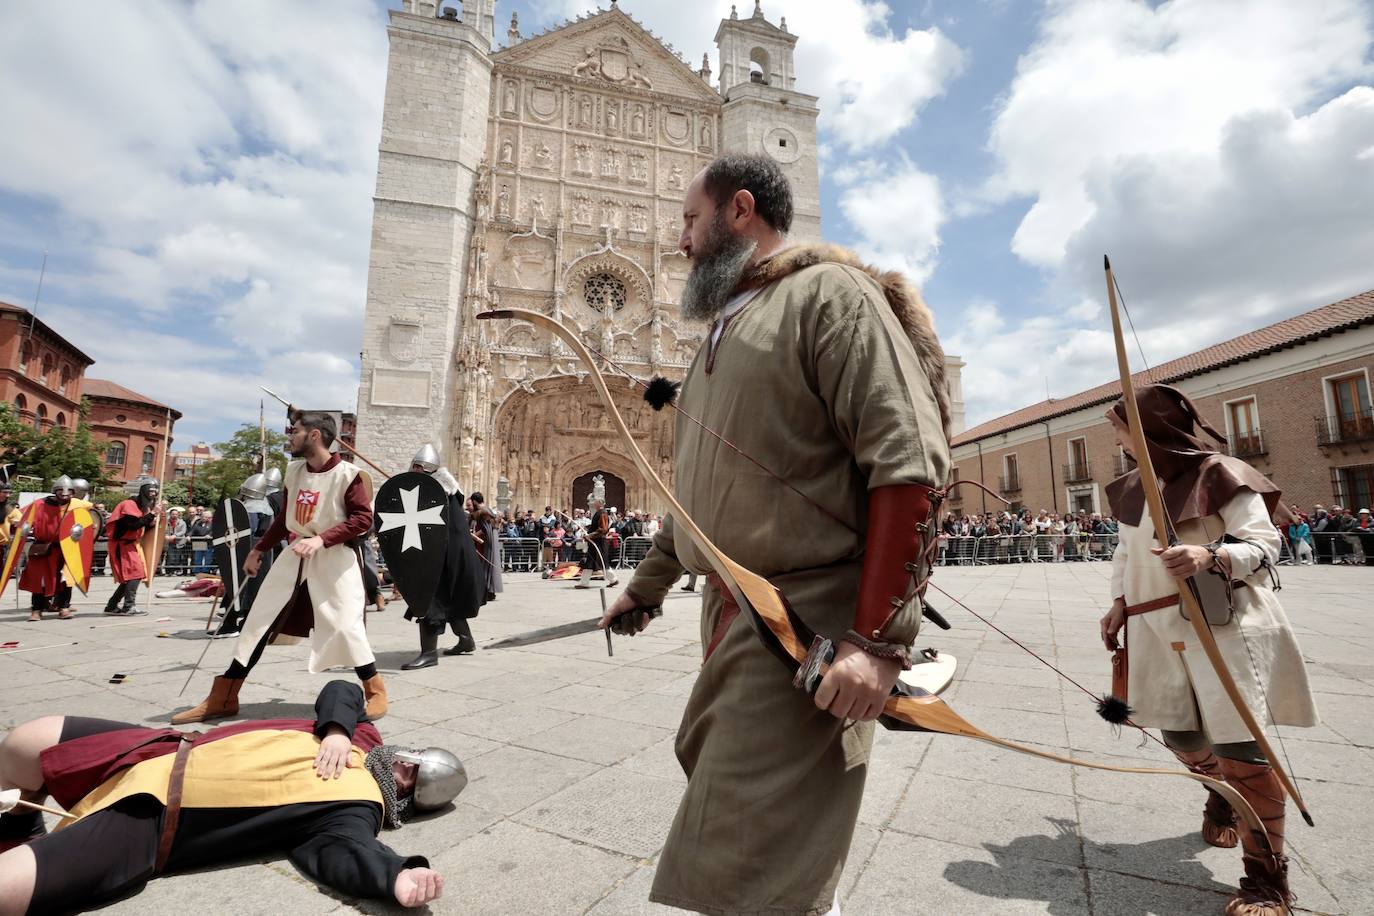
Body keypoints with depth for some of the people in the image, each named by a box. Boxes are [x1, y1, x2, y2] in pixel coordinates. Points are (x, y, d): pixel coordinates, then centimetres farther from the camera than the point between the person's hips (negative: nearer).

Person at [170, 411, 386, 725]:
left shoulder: (347, 474, -15)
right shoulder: (294, 471, 9)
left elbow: (363, 519, -19)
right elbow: (284, 518, 19)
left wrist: (321, 539, -27)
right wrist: (258, 550, 21)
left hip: (334, 557, -7)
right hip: (296, 553, 7)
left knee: (345, 625, -12)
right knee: (258, 621, 10)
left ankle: (375, 691, 5)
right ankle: (222, 698, 23)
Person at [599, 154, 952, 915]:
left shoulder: (829, 293, -6)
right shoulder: (724, 329, 20)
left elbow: (909, 466, -17)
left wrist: (880, 639, -21)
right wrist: (645, 586, 28)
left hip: (809, 622, -9)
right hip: (729, 617, 9)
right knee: (709, 764, 22)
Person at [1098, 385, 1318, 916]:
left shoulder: (1219, 475, -8)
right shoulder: (1131, 490, 11)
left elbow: (1264, 544, -13)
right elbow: (1125, 554, 19)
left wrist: (1211, 557, -32)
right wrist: (1119, 604, 12)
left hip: (1225, 626, -6)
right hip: (1162, 631, 6)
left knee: (1239, 743, -6)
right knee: (1181, 736, 12)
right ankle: (1223, 797, 44)